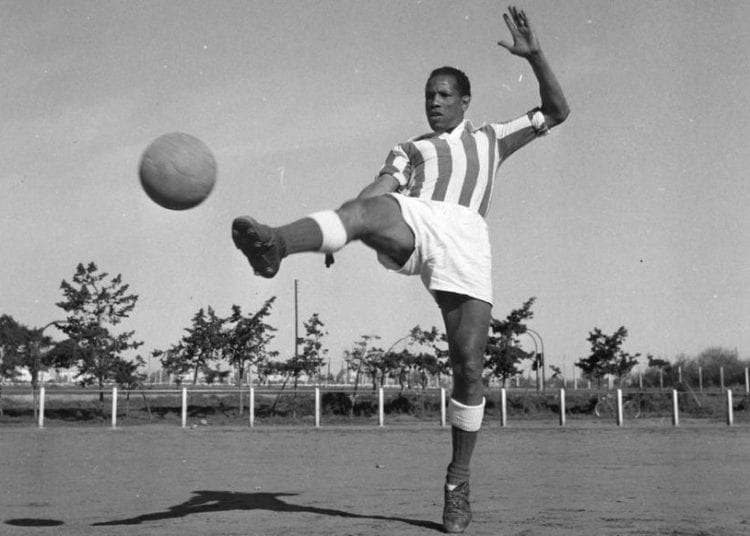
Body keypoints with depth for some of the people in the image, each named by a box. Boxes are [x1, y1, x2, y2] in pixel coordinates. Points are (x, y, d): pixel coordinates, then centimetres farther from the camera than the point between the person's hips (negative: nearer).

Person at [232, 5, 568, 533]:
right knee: (372, 210, -38)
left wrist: (534, 54, 14)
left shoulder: (491, 138, 34)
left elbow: (556, 112, 28)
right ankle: (277, 244, -67)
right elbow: (375, 192, 12)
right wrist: (337, 231, -8)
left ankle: (458, 480, 8)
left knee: (469, 368, -7)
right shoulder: (409, 149, 31)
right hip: (411, 223, 0)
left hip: (464, 238, 1)